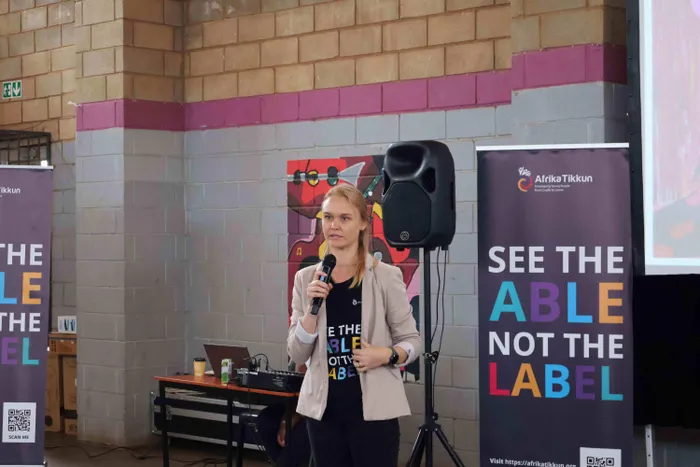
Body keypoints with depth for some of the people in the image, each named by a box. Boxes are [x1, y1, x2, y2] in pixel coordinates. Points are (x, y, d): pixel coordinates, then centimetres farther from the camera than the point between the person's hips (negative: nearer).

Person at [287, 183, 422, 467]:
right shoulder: (306, 279, 5)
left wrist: (387, 355, -17)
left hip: (373, 408, -3)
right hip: (323, 407, 3)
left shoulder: (386, 277, -3)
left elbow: (412, 340, 2)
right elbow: (296, 354, 2)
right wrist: (313, 307, -12)